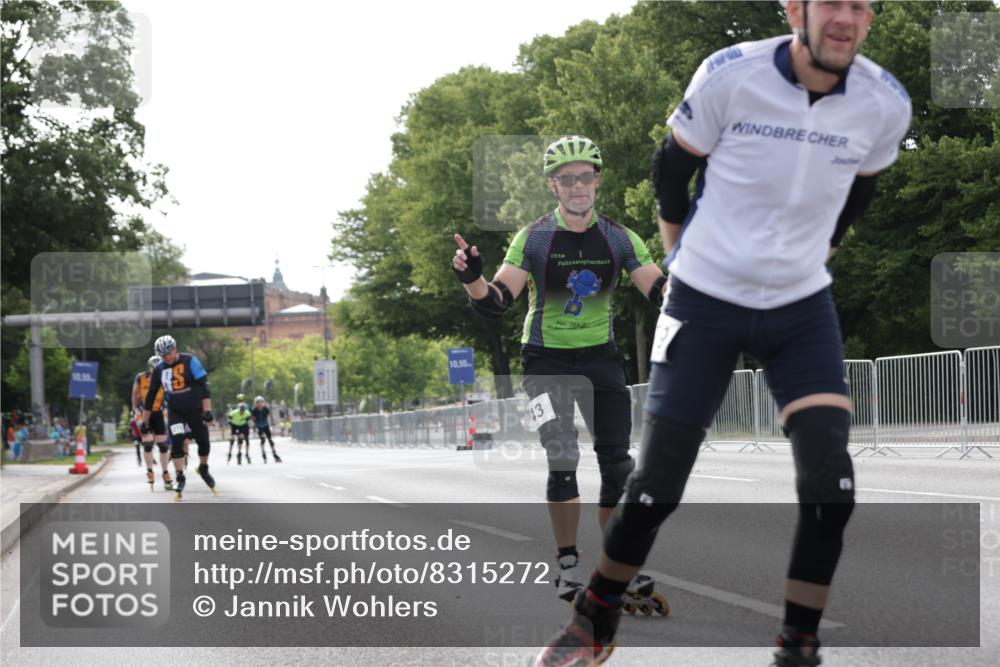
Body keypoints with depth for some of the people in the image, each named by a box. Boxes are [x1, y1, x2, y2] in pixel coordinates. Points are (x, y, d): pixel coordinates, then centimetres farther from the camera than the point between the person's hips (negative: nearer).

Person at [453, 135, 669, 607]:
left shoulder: (617, 238, -2)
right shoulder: (533, 239, -9)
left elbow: (661, 292, -4)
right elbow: (496, 302, -15)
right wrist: (472, 277, -36)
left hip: (600, 357, 3)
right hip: (546, 360, -3)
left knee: (619, 465, -1)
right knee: (562, 462, -15)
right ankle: (568, 567, -3)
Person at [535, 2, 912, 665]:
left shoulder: (886, 103, -9)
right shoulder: (730, 75, -17)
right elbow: (672, 166, 0)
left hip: (803, 310, 2)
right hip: (706, 304, -2)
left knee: (830, 482, -13)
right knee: (658, 485, 0)